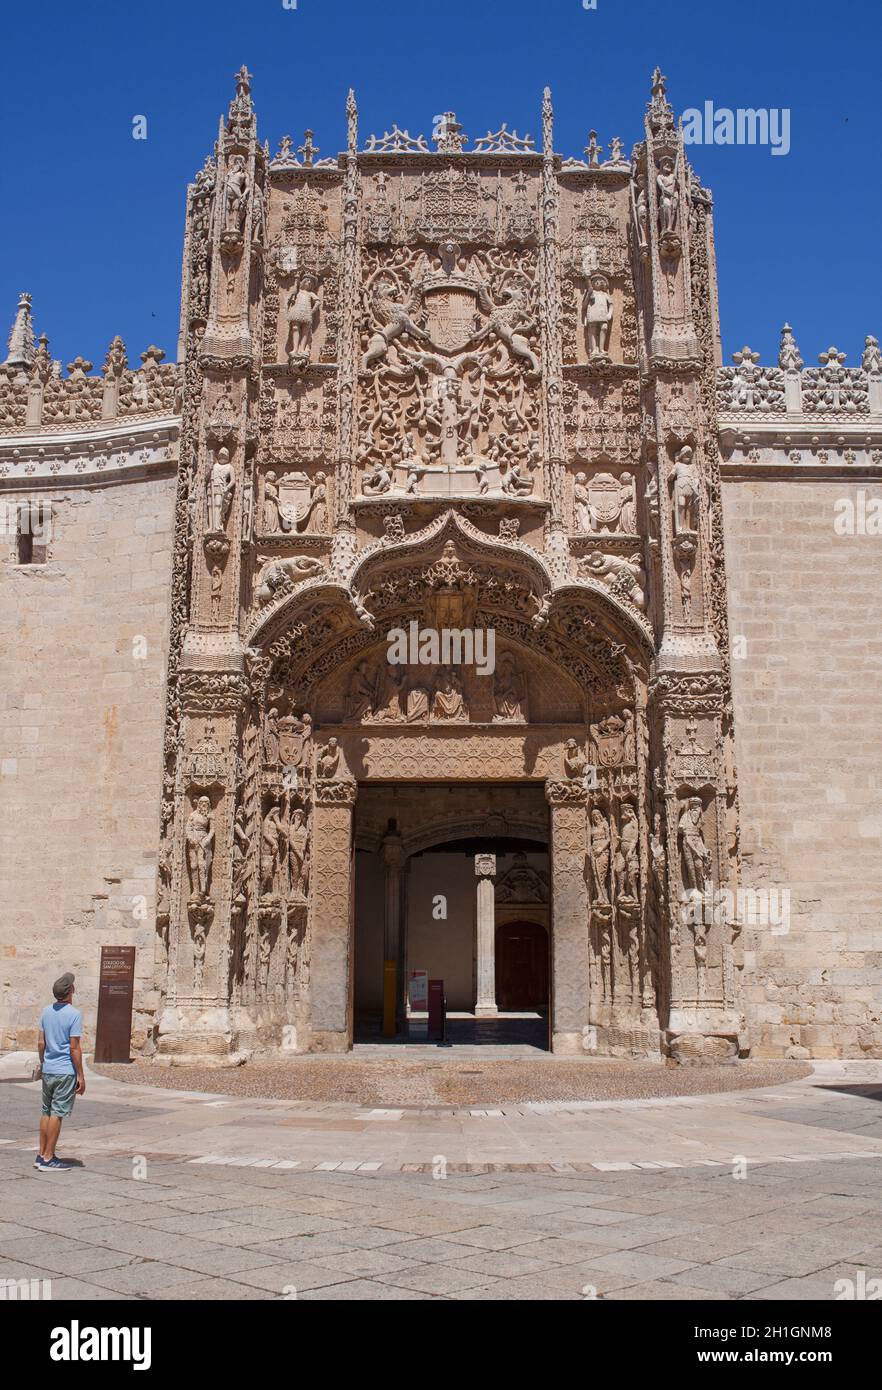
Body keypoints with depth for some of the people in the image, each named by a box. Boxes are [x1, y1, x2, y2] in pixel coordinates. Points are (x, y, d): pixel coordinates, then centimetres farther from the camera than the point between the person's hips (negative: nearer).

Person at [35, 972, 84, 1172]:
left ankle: (41, 1155, 20)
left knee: (46, 1112, 14)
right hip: (65, 1071, -7)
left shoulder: (46, 1011, 6)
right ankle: (48, 1159, 2)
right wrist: (81, 1076, -9)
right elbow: (74, 1048, -14)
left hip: (48, 1070, 7)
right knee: (57, 1114, -2)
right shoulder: (74, 1014, -14)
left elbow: (41, 1043, 10)